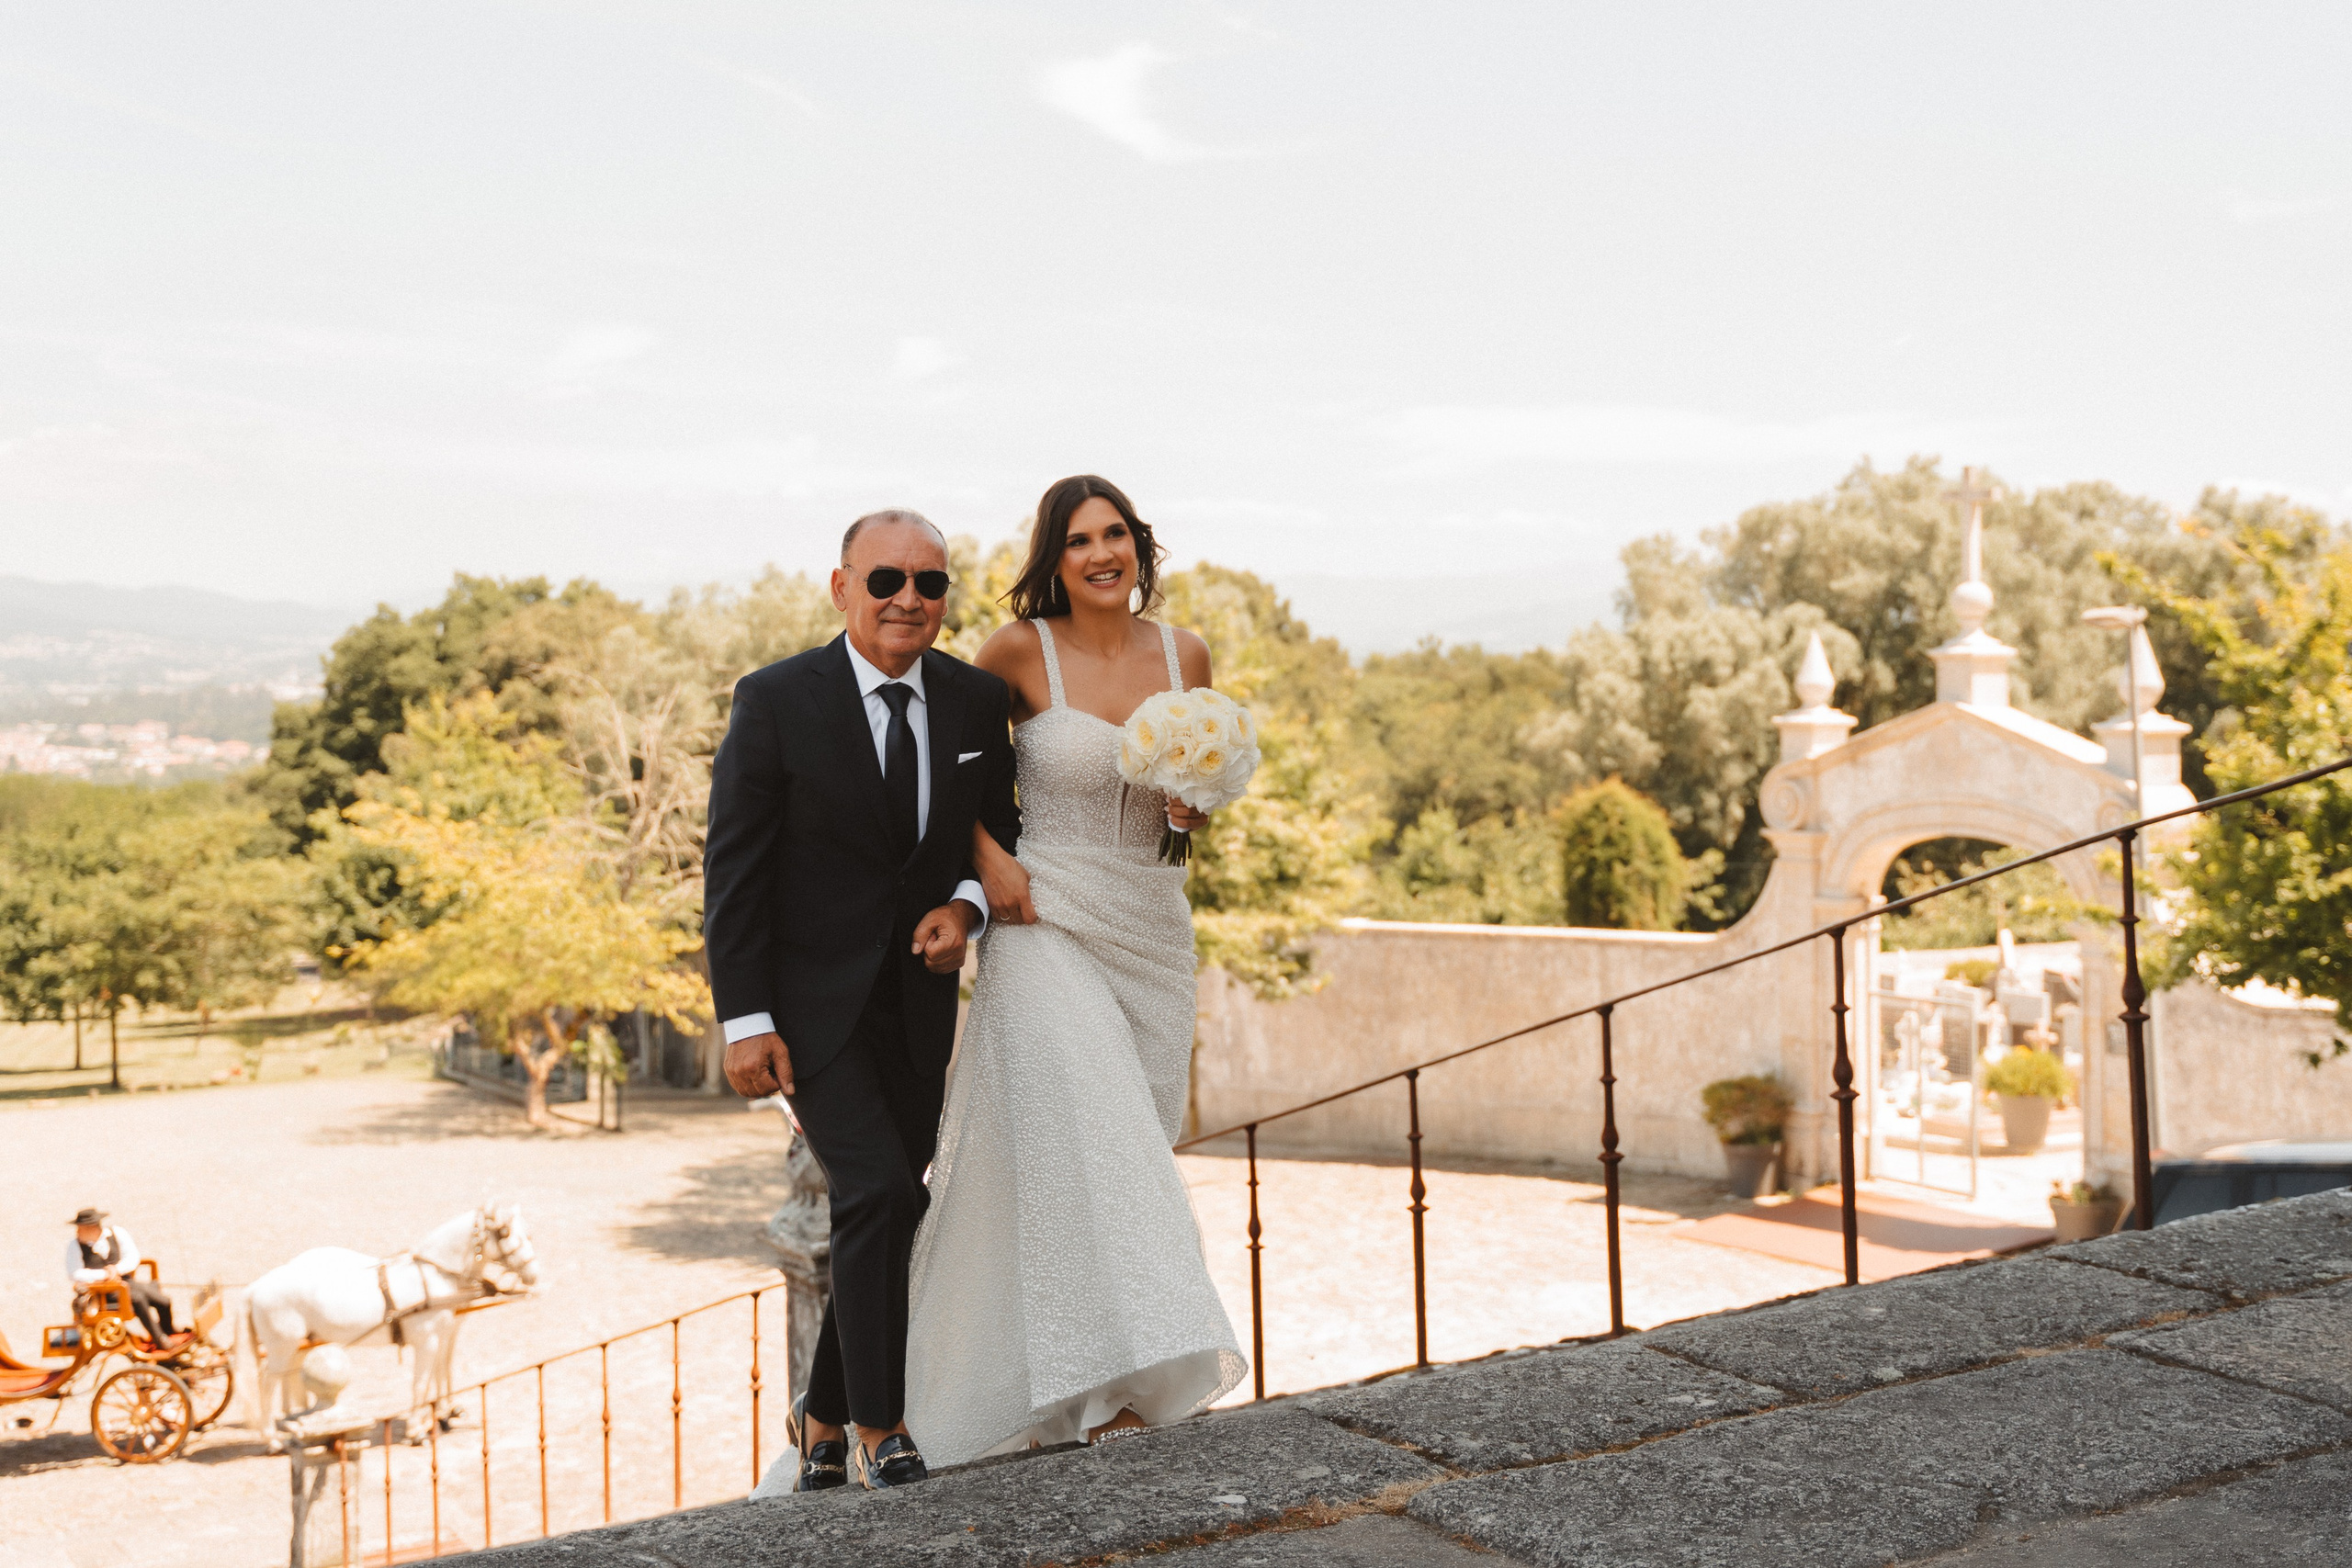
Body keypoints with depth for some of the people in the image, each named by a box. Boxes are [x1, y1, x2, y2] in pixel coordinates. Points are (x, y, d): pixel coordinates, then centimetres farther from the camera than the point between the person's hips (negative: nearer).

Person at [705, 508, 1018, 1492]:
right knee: (877, 1192, -18)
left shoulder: (977, 702, 0)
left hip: (918, 1001, 5)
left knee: (889, 1213, 11)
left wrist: (966, 907, -11)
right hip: (809, 1001, -4)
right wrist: (744, 1020, -15)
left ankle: (824, 1416, 31)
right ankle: (879, 1427, -3)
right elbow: (733, 867, -10)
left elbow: (998, 836, 12)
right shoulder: (776, 700, -12)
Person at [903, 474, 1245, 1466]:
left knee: (1131, 1146, 8)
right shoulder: (1020, 650, -6)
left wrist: (1196, 808, -6)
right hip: (1046, 921, -4)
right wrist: (987, 854, -7)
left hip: (1152, 927, 4)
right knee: (1072, 1140, -15)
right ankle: (1095, 1382, -12)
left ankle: (1122, 1377, 18)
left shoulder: (1184, 655, 5)